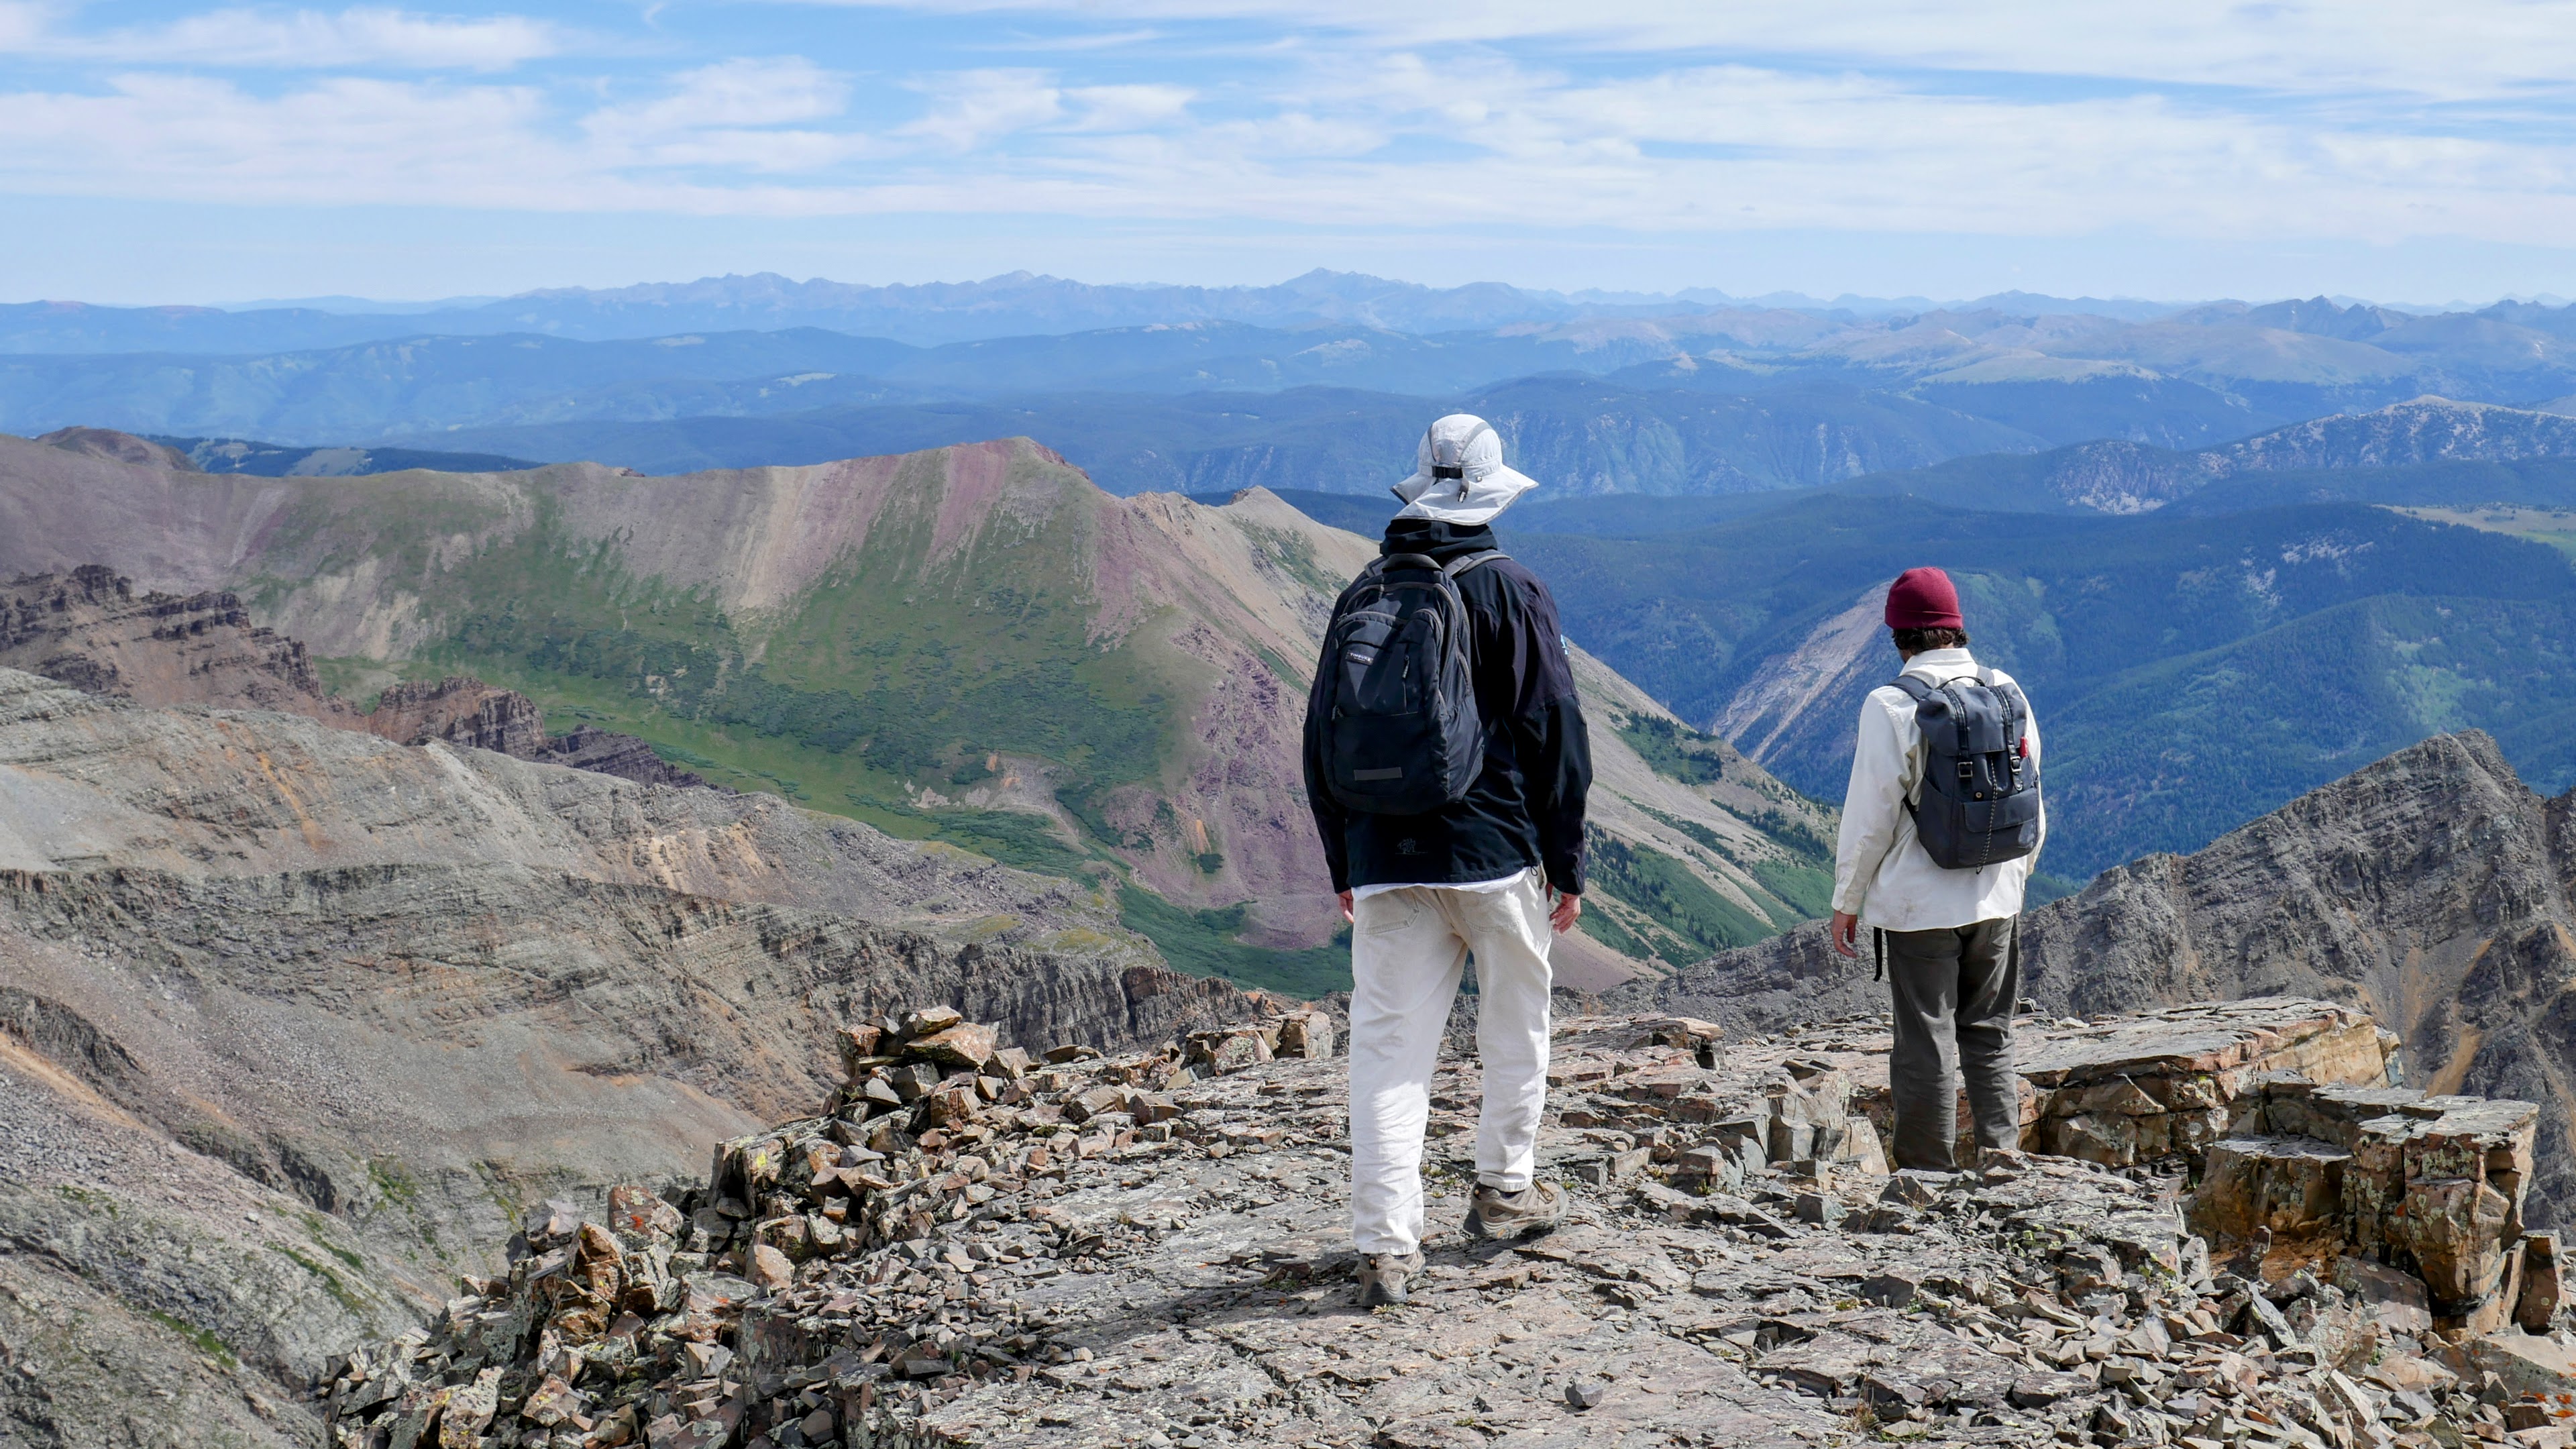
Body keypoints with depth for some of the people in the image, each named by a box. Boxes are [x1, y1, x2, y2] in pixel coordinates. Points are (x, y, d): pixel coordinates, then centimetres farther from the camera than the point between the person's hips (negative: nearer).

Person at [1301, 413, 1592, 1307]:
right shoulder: (1514, 594, -3)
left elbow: (1323, 738, 12)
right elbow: (1556, 734, -4)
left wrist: (1343, 865, 20)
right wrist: (1567, 863, 3)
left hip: (1385, 861, 2)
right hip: (1498, 851, -2)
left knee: (1387, 1041, 1)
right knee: (1514, 1024, 17)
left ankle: (1386, 1243, -5)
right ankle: (1504, 1190, 30)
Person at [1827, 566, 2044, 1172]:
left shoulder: (1892, 706, -14)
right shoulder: (2008, 692, 3)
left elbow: (1871, 816, -12)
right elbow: (2034, 806, 10)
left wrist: (1846, 901, -1)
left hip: (1919, 905, -5)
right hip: (1996, 900, 5)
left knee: (1927, 1045, 2)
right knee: (1990, 1037, 16)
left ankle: (1928, 1179, 8)